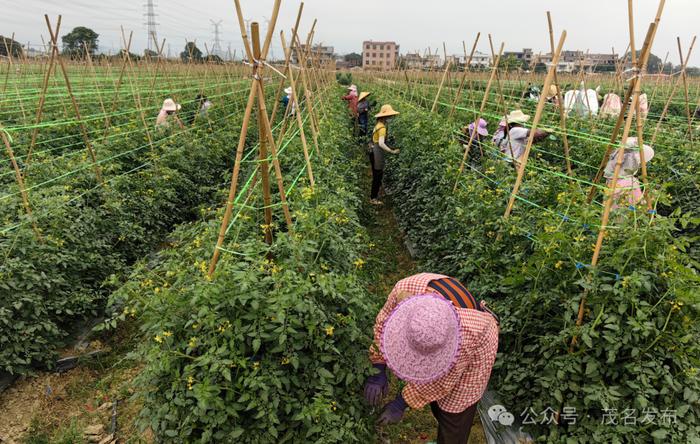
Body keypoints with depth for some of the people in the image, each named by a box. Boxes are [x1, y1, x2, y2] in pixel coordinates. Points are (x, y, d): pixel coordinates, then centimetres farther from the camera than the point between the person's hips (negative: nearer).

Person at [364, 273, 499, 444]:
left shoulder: (466, 333, -42)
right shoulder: (406, 288, -35)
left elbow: (442, 380, -26)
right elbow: (385, 321, -16)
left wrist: (401, 404, -18)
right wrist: (378, 371, -18)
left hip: (475, 341, -5)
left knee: (455, 409, 7)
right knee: (437, 397, 21)